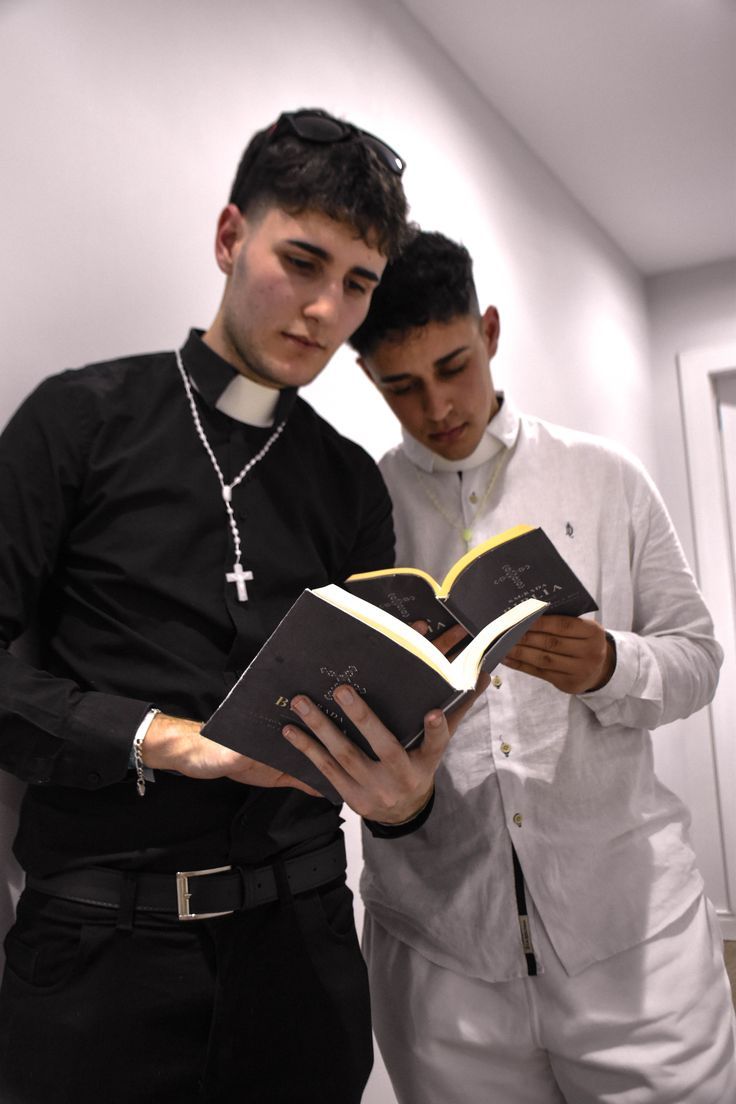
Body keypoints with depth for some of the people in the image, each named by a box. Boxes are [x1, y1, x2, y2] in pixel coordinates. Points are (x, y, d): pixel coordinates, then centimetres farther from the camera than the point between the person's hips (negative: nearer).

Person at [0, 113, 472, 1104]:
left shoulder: (353, 483, 7)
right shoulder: (84, 417, -2)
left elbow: (376, 703, 5)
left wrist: (403, 797, -16)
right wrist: (166, 740, -19)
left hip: (297, 929, 3)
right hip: (100, 942, -2)